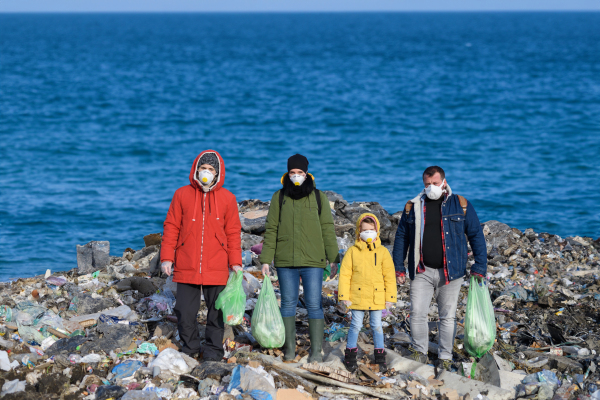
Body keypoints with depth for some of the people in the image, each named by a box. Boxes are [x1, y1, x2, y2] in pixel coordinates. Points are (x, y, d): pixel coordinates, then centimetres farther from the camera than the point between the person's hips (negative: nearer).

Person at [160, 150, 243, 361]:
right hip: (186, 267, 0)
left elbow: (233, 232, 7)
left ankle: (214, 350, 18)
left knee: (216, 312, 5)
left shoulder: (227, 198, 5)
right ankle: (189, 348, 21)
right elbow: (171, 227, 5)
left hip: (216, 269, 0)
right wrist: (166, 257, -1)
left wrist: (235, 262, 2)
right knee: (185, 312, 4)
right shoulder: (182, 195, 4)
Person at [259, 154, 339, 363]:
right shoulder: (279, 197, 7)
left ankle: (316, 351, 2)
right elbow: (271, 230, 7)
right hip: (285, 261, 1)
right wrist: (265, 260, 2)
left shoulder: (318, 197, 5)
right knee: (288, 304, 6)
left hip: (313, 261, -1)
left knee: (314, 305, -3)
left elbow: (328, 229, 6)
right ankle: (289, 348, 14)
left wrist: (333, 259, 1)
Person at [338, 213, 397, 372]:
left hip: (377, 297, 1)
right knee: (356, 325, 5)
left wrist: (390, 297, 2)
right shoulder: (352, 251, 0)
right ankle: (350, 355, 15)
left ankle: (380, 356, 16)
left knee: (376, 325, 7)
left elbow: (389, 276, 6)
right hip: (357, 297, -1)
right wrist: (344, 295, -4)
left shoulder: (382, 252, 3)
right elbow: (345, 274, 1)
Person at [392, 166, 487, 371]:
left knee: (448, 316, 5)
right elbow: (401, 237, 13)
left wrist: (480, 267, -1)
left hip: (450, 272, -1)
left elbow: (476, 236, 4)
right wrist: (399, 267, 8)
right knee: (417, 313, -5)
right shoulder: (413, 207, 6)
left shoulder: (460, 205, 1)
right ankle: (419, 353, 12)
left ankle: (445, 358, 16)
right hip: (422, 271, 1)